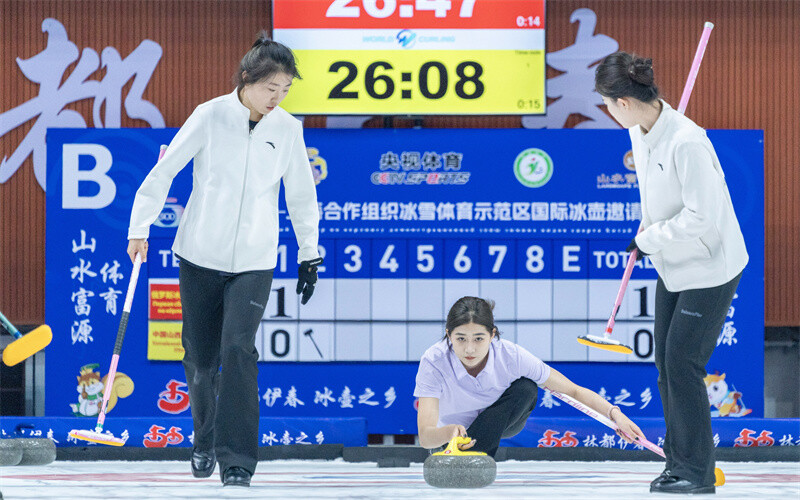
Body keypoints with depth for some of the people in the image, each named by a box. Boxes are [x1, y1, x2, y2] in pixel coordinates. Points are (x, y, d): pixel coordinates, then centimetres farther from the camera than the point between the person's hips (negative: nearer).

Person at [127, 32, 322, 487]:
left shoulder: (287, 129, 0)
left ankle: (237, 462, -13)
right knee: (200, 357, 7)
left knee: (239, 349, -15)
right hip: (201, 255, 0)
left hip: (254, 261, 0)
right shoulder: (211, 116, -7)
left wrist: (310, 253, 15)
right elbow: (165, 170, -3)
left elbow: (302, 193, 12)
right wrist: (140, 228, -6)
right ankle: (206, 441, 32)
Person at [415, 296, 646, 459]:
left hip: (502, 421, 0)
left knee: (525, 388, -28)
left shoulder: (511, 356, -30)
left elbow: (573, 391, -23)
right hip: (453, 428, 1)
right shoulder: (434, 363, -34)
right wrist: (450, 432, -64)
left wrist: (614, 413, -37)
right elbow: (425, 436, -42)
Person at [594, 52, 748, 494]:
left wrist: (651, 238, -17)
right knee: (666, 360, 11)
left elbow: (702, 216, -28)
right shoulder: (640, 131, -2)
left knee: (682, 362, -8)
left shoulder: (686, 142, -30)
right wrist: (647, 227, 11)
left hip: (710, 268, -9)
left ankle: (696, 472, 2)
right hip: (673, 266, 9)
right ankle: (678, 462, 21)